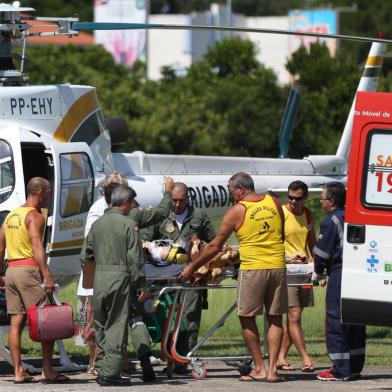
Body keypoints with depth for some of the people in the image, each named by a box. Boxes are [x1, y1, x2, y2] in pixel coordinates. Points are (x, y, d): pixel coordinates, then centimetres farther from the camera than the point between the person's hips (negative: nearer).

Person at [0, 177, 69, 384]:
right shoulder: (35, 216, -8)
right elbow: (37, 247, -20)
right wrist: (47, 275, -27)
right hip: (29, 269, -8)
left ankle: (18, 372, 4)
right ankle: (47, 371, -6)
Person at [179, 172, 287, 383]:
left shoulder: (237, 211, -4)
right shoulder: (273, 203, 8)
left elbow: (215, 246, 0)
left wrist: (192, 267, 8)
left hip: (253, 269, -4)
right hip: (277, 266, 5)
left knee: (247, 318, 7)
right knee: (275, 318, 8)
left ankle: (259, 368, 5)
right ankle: (272, 369, 3)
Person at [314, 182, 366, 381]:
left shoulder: (331, 221, -10)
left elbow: (322, 252, -9)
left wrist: (318, 271, 10)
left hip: (339, 275, -8)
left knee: (335, 323, -4)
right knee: (355, 324, 12)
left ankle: (340, 370, -5)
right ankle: (355, 367, 16)